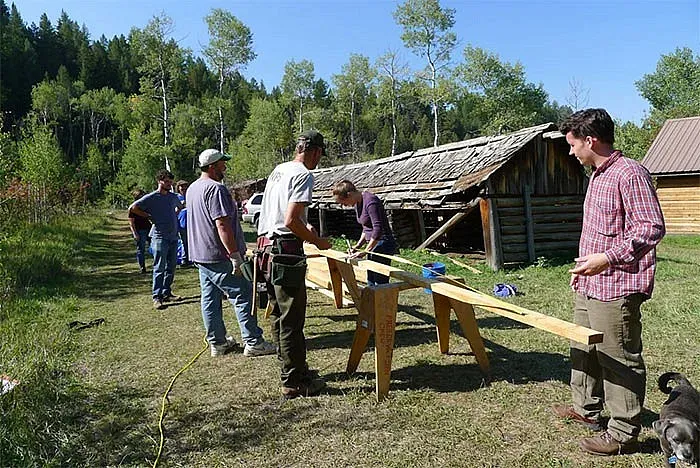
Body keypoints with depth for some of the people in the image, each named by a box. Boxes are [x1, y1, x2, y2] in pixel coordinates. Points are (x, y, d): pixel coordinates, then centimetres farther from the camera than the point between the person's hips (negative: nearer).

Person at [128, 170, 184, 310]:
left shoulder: (173, 197, 13)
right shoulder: (151, 198, -6)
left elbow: (180, 207, 35)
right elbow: (132, 208, -11)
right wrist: (148, 216, -7)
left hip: (173, 237, 7)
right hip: (160, 237, -6)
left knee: (171, 267, 11)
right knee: (159, 268, -5)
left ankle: (167, 293, 21)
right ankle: (157, 297, 0)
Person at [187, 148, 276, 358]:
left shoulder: (192, 188, 15)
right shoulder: (216, 189, -17)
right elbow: (222, 225, -24)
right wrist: (235, 255, -22)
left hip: (200, 255, 10)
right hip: (218, 256, -10)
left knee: (210, 299, 12)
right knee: (243, 296, -3)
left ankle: (217, 342, 21)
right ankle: (253, 342, 1)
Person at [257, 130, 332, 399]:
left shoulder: (278, 170, 17)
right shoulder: (303, 175, -12)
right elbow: (291, 221, -20)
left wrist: (304, 227, 28)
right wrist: (317, 242, -8)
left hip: (267, 249, 10)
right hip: (286, 251, -10)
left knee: (279, 315, 16)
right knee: (292, 319, -2)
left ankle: (292, 369, 30)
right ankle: (293, 382, 7)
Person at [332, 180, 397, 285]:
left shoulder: (370, 201, -20)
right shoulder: (357, 204, 9)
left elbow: (378, 229, -24)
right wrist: (358, 246, 5)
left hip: (383, 244, -10)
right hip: (374, 245, 10)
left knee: (380, 283, -9)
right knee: (371, 283, 14)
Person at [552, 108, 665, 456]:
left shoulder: (630, 174, -16)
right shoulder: (598, 176, 15)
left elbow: (652, 227, -21)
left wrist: (609, 258, -26)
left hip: (616, 289, -10)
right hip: (590, 285, 11)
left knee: (619, 360, 2)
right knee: (584, 350, 21)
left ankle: (624, 434, 16)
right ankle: (586, 409, 39)